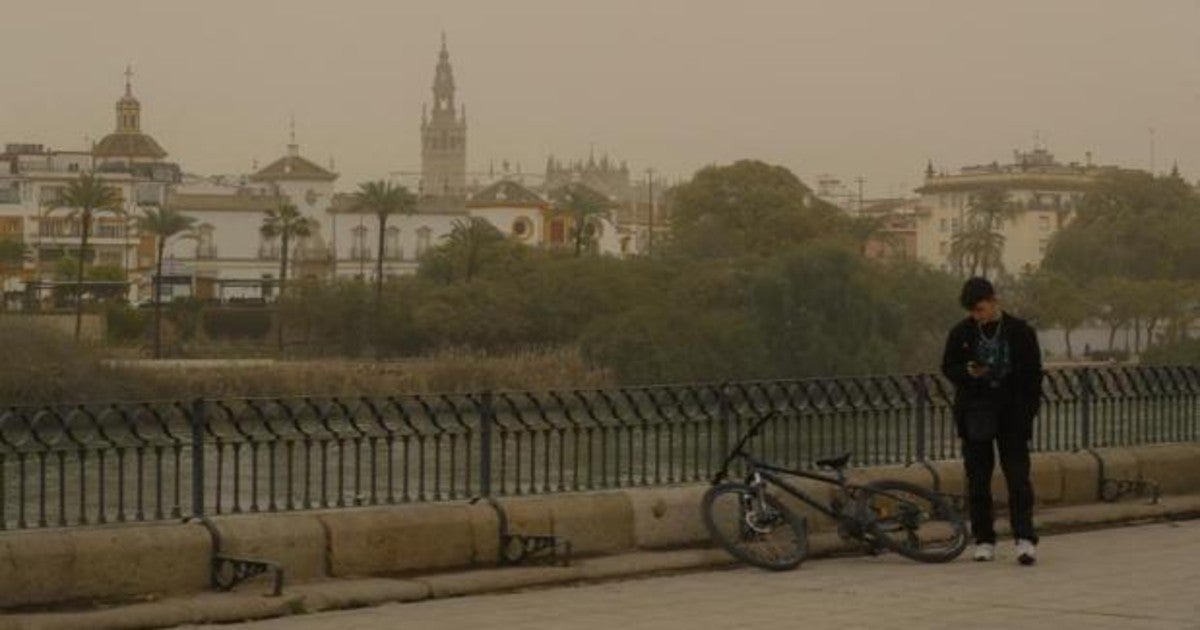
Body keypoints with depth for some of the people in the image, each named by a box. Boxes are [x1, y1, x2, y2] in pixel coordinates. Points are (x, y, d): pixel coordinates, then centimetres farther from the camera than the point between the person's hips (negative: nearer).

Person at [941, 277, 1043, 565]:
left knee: (1018, 477, -7)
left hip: (1012, 414, -2)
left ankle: (1025, 539, -11)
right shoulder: (960, 333, 2)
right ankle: (984, 540, 12)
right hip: (975, 414, 2)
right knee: (978, 479, 4)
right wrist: (967, 373, -11)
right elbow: (947, 367, 11)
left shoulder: (1021, 332, -2)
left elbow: (1033, 375, 3)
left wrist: (1029, 411, -4)